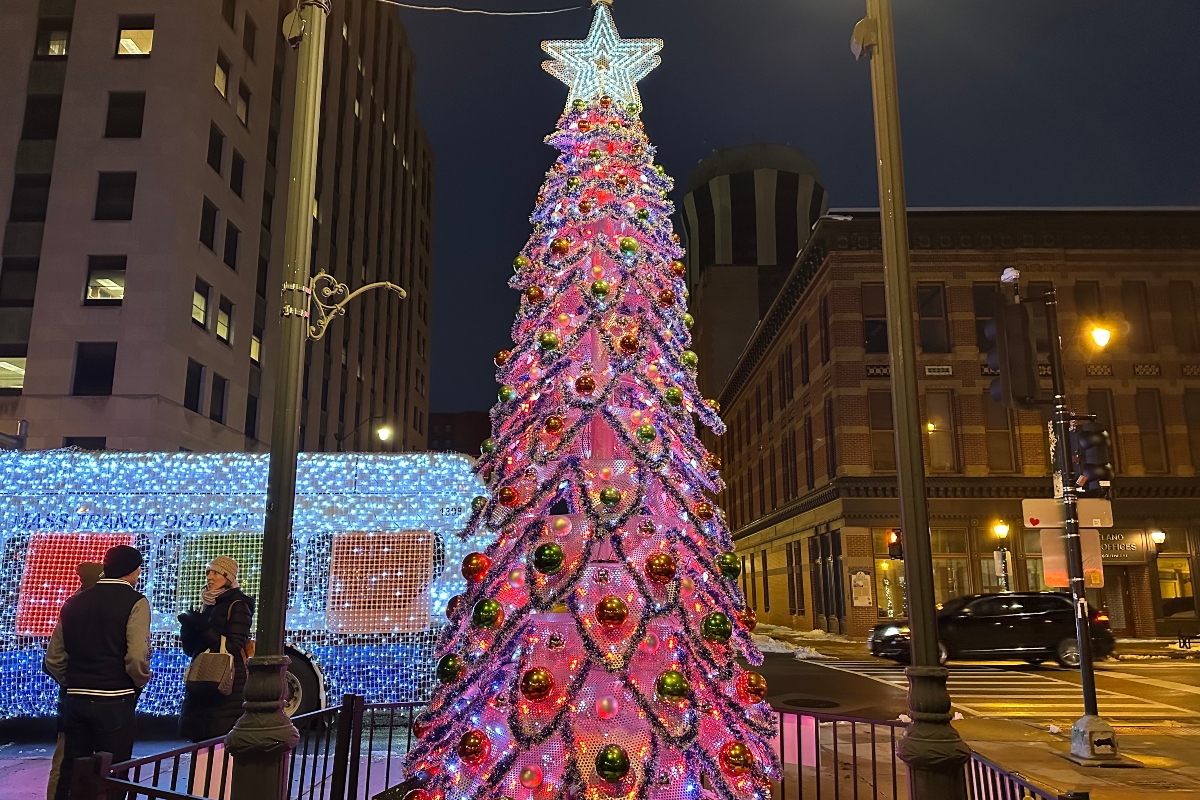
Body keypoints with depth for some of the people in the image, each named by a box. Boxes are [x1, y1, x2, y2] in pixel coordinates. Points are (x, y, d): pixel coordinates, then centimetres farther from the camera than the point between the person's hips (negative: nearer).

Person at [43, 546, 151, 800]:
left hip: (74, 701, 6)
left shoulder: (75, 601, 8)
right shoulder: (135, 602, -9)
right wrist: (141, 682, 0)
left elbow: (53, 660, 9)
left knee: (70, 775, 15)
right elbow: (137, 658, -19)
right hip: (114, 703, -5)